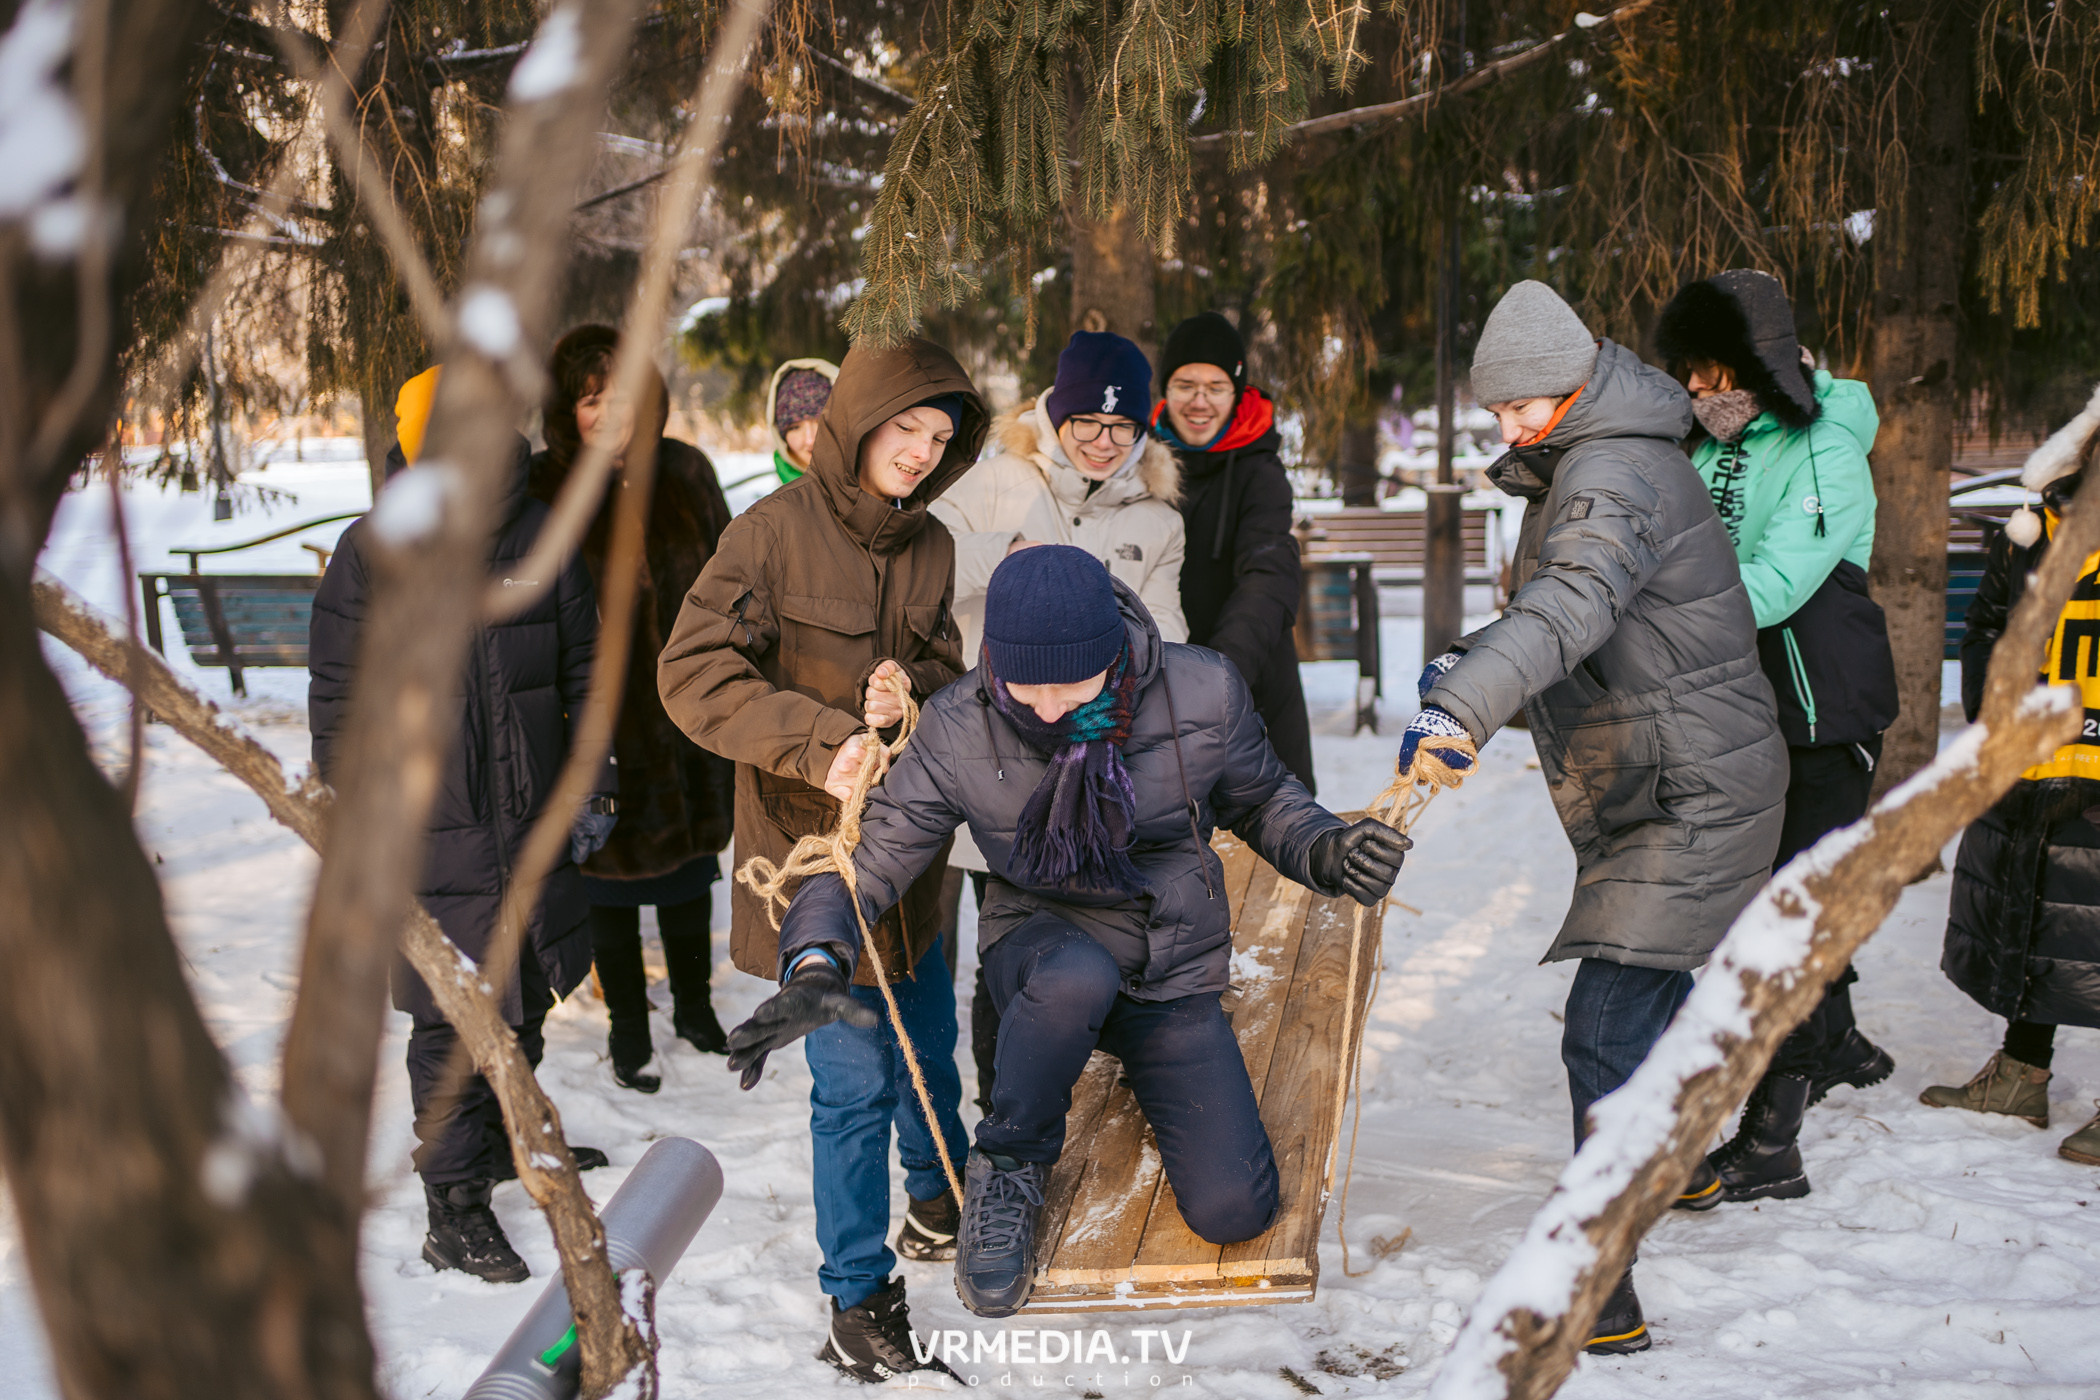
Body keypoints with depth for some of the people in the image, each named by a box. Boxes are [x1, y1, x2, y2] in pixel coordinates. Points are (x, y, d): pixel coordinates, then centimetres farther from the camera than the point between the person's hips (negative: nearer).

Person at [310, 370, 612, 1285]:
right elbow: (338, 699, 0)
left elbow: (584, 669, 13)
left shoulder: (542, 539, 2)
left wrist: (591, 783, 13)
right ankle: (454, 1206, 6)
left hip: (534, 821, 4)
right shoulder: (371, 554, -6)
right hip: (429, 827, -4)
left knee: (526, 992, 18)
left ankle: (504, 1135, 40)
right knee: (450, 1015, -3)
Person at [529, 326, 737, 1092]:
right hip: (600, 722, -3)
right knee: (613, 876, 11)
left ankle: (693, 1006, 37)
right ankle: (628, 1028, 28)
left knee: (689, 867, 17)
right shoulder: (545, 487, -10)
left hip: (686, 716, 3)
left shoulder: (684, 473, 0)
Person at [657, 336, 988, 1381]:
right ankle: (858, 1297, 14)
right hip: (813, 844, -6)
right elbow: (693, 671, -19)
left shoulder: (928, 546, 6)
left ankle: (937, 1197, 50)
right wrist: (819, 741, -28)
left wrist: (909, 693, -13)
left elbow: (946, 671, 11)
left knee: (928, 1040, 23)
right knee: (855, 1077, -2)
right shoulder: (778, 531, -14)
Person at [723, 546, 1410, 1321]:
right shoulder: (956, 732, -17)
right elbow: (869, 859, -14)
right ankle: (1009, 1169, -10)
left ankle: (1144, 1067, 23)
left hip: (1172, 974, 2)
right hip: (1041, 947, -2)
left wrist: (1327, 851, -18)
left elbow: (1263, 801, 3)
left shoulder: (1202, 695, -15)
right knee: (1077, 977, -41)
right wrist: (816, 967, -33)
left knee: (1233, 1212, -10)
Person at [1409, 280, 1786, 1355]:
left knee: (1605, 1034, -17)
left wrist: (1461, 705, -52)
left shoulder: (1613, 473, -20)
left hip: (1696, 797, -11)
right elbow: (1548, 612, 21)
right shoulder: (1576, 470, 13)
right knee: (1653, 1000, 28)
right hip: (1647, 793, 11)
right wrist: (1469, 662, 2)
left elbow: (1574, 601, -40)